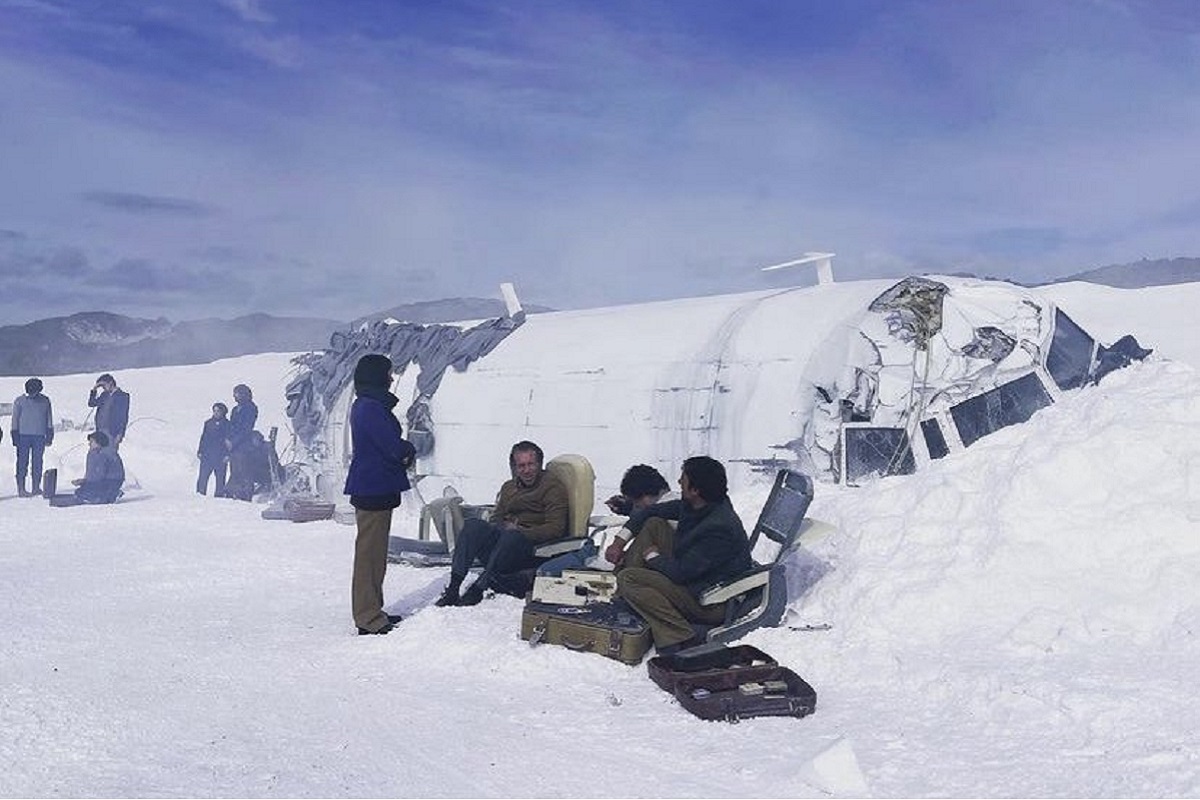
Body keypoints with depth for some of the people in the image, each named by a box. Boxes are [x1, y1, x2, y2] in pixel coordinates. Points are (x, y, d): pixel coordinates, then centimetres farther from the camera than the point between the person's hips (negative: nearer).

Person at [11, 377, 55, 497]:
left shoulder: (45, 401, 6)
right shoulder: (19, 401, 0)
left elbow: (49, 420, 12)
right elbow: (15, 420, 3)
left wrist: (49, 435, 8)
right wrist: (15, 436, -3)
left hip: (39, 436, 2)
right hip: (23, 435, -2)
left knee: (37, 463, 3)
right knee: (22, 462, -3)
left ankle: (36, 487, 9)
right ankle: (21, 488, -1)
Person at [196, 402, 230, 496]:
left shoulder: (227, 424, 2)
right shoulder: (208, 423, 11)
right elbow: (203, 438, 15)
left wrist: (227, 455, -9)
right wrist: (200, 451, 8)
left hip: (221, 457, -2)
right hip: (207, 456, 2)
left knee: (220, 479, 1)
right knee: (202, 477, -2)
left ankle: (219, 495, 8)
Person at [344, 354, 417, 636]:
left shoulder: (364, 406, 15)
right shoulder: (372, 409, -19)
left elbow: (388, 443, 16)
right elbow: (394, 447, -22)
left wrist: (403, 452, -3)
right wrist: (409, 451, -1)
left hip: (369, 488, 11)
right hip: (374, 489, -11)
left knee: (374, 552, 17)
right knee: (370, 553, -5)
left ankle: (372, 612, 26)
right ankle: (369, 619, -1)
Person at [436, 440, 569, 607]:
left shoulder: (554, 488, 2)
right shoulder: (509, 487, 23)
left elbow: (555, 529, -9)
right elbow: (495, 518, 22)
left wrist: (519, 531, -15)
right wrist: (502, 527, -3)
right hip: (502, 538, 6)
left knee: (510, 537, -38)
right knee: (473, 524, -21)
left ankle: (478, 588, -36)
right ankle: (454, 585, -32)